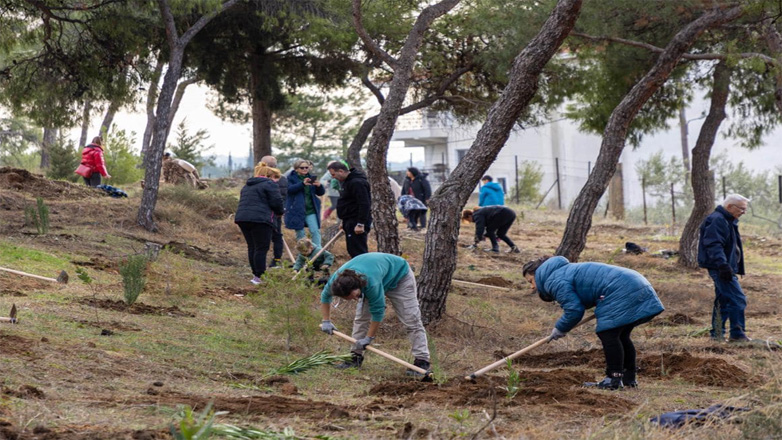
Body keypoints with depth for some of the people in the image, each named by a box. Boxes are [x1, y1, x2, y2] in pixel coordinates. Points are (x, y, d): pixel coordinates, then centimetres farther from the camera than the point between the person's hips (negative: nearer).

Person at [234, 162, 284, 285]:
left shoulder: (247, 186, 26)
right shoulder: (270, 184, 0)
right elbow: (276, 201, -8)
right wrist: (280, 212, 12)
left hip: (242, 218, 8)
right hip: (260, 219, -8)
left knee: (252, 247, 13)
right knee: (261, 248, -5)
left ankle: (256, 275, 16)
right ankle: (259, 276, -9)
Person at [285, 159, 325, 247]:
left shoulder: (311, 178, 11)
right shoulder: (291, 178, -1)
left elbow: (321, 193, 10)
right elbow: (289, 189, -21)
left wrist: (319, 186, -14)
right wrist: (302, 184, -34)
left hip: (310, 210, 3)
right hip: (297, 210, -3)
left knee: (315, 231, -8)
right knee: (300, 233, 3)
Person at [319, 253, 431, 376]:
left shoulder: (371, 283, -46)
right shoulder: (336, 279, -27)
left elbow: (378, 311, -33)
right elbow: (325, 296, -4)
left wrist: (369, 338, -24)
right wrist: (326, 321, -4)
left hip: (399, 276, -6)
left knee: (410, 320, -12)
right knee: (361, 318, -1)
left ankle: (422, 360, -14)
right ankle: (356, 357, 6)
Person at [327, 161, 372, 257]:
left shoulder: (357, 183, -18)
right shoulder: (346, 181, 17)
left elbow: (364, 204, -25)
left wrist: (360, 224, -27)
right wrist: (344, 222, 25)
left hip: (356, 224, -11)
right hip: (350, 222, 11)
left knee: (358, 251, -13)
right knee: (352, 250, 14)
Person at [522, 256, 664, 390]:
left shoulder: (554, 281, -9)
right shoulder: (565, 270, 24)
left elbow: (574, 309, -14)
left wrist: (560, 329, 2)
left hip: (621, 291, -11)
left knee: (607, 334, -8)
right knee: (620, 336, 19)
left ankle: (614, 379, -8)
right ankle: (629, 378, 25)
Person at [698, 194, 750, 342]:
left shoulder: (728, 221, 19)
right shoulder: (717, 220, -16)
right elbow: (714, 245, -25)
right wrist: (723, 266, -32)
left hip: (723, 268, 11)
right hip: (719, 268, -11)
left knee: (723, 300, 14)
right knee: (738, 299, -14)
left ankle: (717, 333, 20)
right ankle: (737, 334, -12)